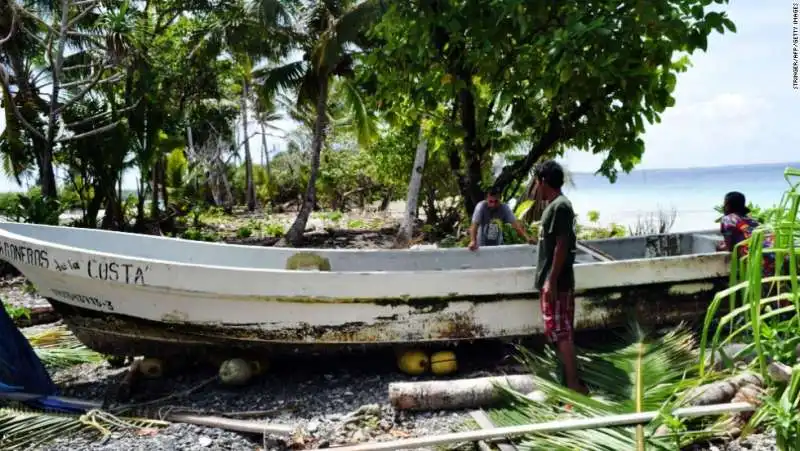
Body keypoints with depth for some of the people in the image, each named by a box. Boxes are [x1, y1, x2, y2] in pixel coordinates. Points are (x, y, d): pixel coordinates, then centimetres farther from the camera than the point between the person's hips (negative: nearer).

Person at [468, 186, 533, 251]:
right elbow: (474, 225, -31)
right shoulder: (481, 206, -21)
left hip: (498, 245, 3)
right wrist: (473, 241, -48)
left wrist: (527, 238, -33)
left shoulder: (504, 208, -12)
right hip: (482, 245, -3)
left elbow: (516, 223, -19)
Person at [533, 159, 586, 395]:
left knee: (560, 333, -7)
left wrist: (551, 281, -22)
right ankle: (569, 381, 19)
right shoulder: (554, 206, 15)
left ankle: (574, 385, -2)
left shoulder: (560, 206, -16)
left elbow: (562, 246, -21)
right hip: (551, 281, 10)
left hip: (556, 283, -10)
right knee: (558, 333, 13)